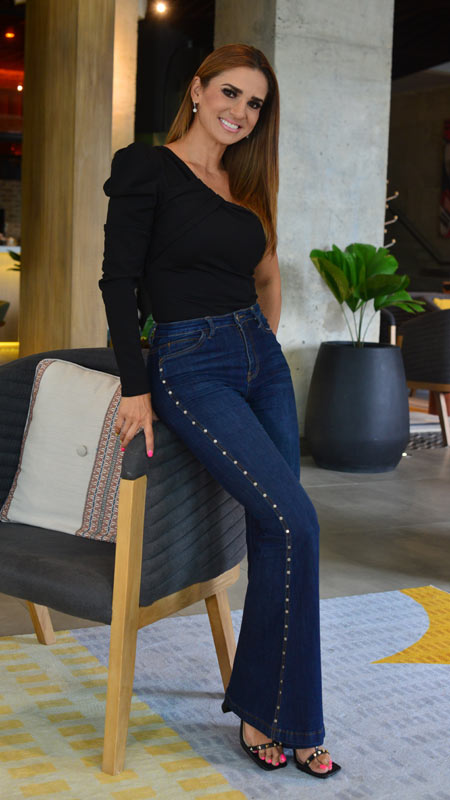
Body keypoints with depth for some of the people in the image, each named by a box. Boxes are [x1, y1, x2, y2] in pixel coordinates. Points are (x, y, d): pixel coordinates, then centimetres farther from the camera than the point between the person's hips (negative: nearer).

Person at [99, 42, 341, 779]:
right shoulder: (147, 167, -4)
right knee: (294, 523, -16)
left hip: (262, 359, 7)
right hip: (192, 366, -7)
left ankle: (264, 710, 14)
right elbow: (118, 280, -9)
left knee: (274, 535, 2)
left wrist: (267, 343, 15)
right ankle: (272, 716, -1)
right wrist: (136, 388, -14)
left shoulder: (244, 184, 16)